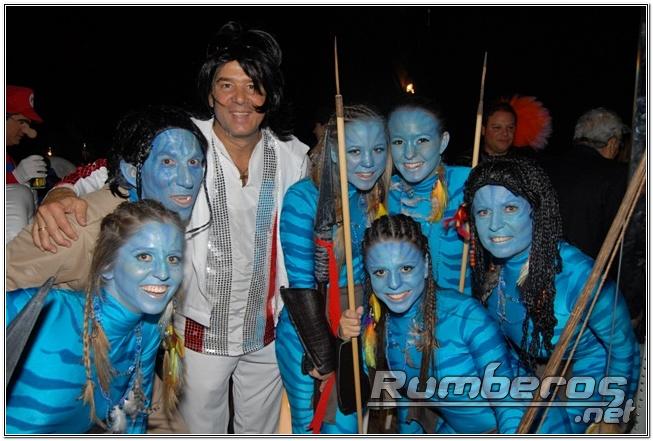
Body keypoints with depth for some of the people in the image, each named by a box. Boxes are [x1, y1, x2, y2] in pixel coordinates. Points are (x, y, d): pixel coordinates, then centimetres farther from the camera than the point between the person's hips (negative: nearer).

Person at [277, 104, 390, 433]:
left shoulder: (381, 198, -2)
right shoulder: (304, 198, -19)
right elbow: (300, 285, -18)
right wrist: (325, 359, -13)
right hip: (305, 335, -4)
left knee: (345, 427, 17)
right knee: (309, 426, 15)